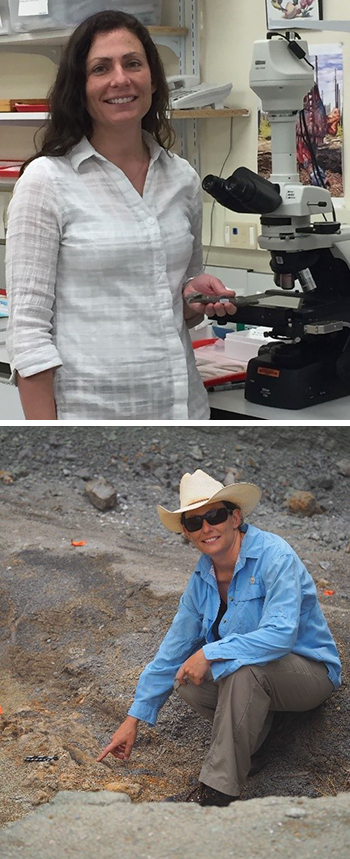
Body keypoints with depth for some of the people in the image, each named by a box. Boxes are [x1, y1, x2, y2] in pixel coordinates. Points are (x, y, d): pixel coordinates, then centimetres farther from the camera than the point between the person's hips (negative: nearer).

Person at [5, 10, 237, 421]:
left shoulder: (182, 178, 7)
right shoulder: (46, 179, -8)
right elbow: (28, 327, -11)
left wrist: (198, 297, -3)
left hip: (182, 403, 5)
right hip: (88, 409, -5)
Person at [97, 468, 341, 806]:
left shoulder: (274, 556, -23)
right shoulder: (202, 579, -1)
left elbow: (280, 635, -34)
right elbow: (173, 649, 5)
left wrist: (209, 653, -30)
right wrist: (134, 719, 6)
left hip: (310, 673, -6)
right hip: (250, 678, 7)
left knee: (243, 665, -35)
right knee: (186, 678, -18)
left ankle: (218, 790, -28)